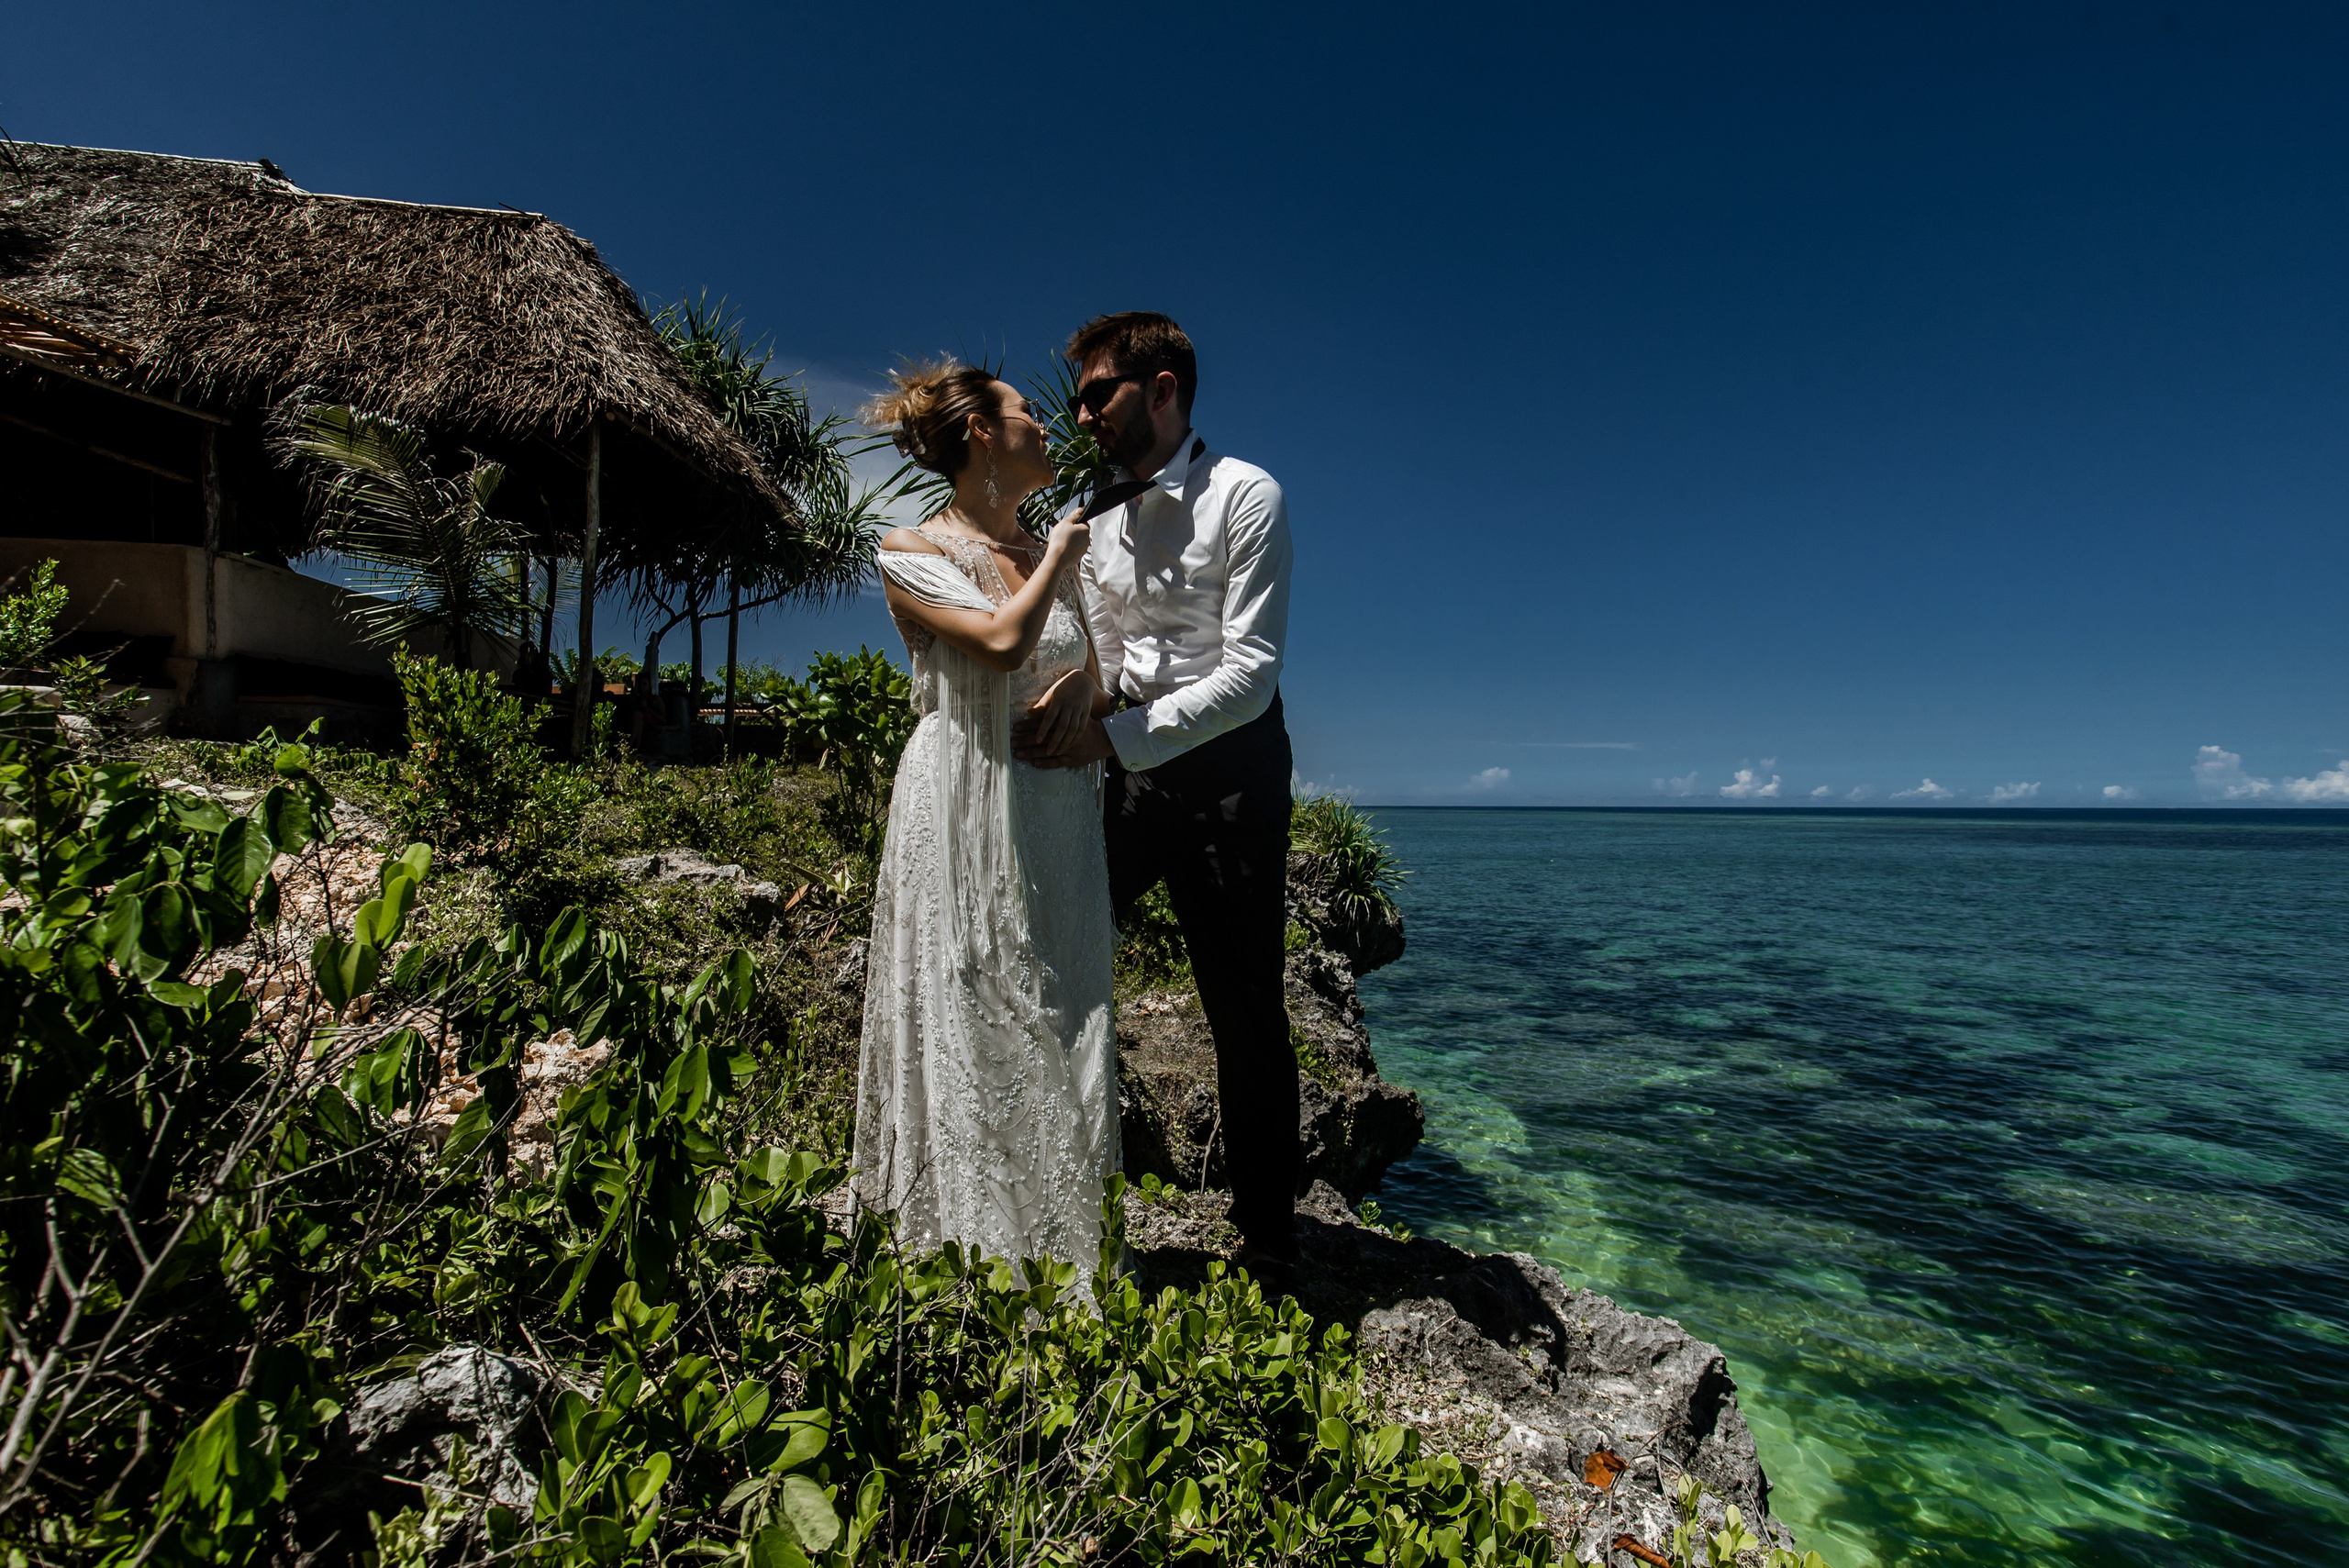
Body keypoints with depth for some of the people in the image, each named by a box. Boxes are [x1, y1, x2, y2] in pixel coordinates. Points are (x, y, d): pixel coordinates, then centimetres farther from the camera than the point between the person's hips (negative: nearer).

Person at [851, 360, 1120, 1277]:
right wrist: (1059, 553, -1)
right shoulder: (910, 554, -1)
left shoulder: (1053, 558, 16)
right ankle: (970, 1264, 14)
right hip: (960, 815, -5)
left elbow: (1098, 670, 21)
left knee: (1058, 1032, 6)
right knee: (963, 1036, -1)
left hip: (1057, 819, 5)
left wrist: (1088, 683, -3)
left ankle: (1057, 1263, 19)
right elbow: (1002, 641, -17)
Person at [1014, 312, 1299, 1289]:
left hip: (1227, 763, -6)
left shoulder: (1245, 496, -9)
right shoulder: (1097, 519, 11)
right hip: (1132, 765, 6)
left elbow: (1250, 673, -18)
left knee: (1244, 1010, 1)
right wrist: (1062, 709, -12)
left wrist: (1109, 739, -25)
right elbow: (1102, 661, 11)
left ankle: (1267, 1249, 18)